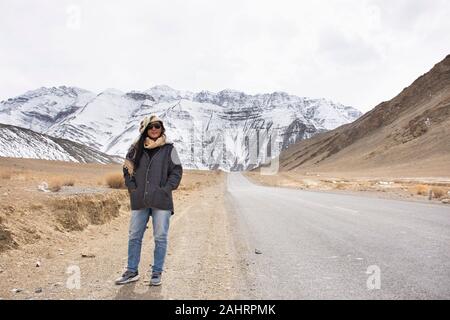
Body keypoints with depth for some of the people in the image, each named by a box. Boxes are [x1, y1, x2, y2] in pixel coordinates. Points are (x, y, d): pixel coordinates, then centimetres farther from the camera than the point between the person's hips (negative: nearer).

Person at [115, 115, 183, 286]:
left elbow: (177, 171, 1)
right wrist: (132, 187, 2)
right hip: (139, 201, 3)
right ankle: (132, 271, 23)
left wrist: (166, 189, -8)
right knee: (134, 237, 9)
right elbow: (127, 170, 14)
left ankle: (157, 273, 17)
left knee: (160, 238, 4)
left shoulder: (168, 148, 1)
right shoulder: (136, 149, 7)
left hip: (161, 201, -2)